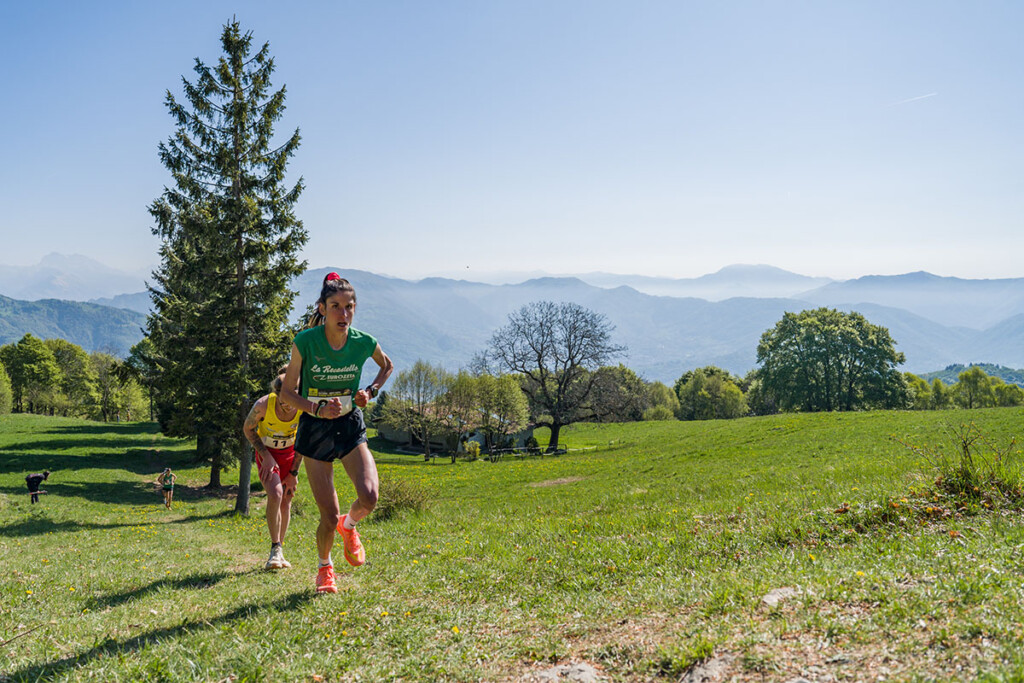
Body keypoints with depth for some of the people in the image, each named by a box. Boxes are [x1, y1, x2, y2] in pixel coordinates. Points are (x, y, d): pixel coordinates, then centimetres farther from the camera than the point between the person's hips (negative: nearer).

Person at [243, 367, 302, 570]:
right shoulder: (263, 405, -29)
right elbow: (247, 429, -8)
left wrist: (293, 473, -7)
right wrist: (265, 455, -16)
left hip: (289, 453, 2)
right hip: (266, 452, -2)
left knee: (286, 501, 1)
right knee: (275, 494, -22)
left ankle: (279, 551, 15)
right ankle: (275, 549, -11)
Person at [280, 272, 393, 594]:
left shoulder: (364, 343, -9)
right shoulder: (305, 341, -16)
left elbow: (387, 366, 14)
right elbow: (287, 391, -8)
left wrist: (370, 391, -4)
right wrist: (316, 408, -25)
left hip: (351, 427, 2)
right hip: (315, 432, -2)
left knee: (369, 496, -21)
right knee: (329, 517, -2)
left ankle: (349, 525, 16)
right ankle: (325, 567, 30)